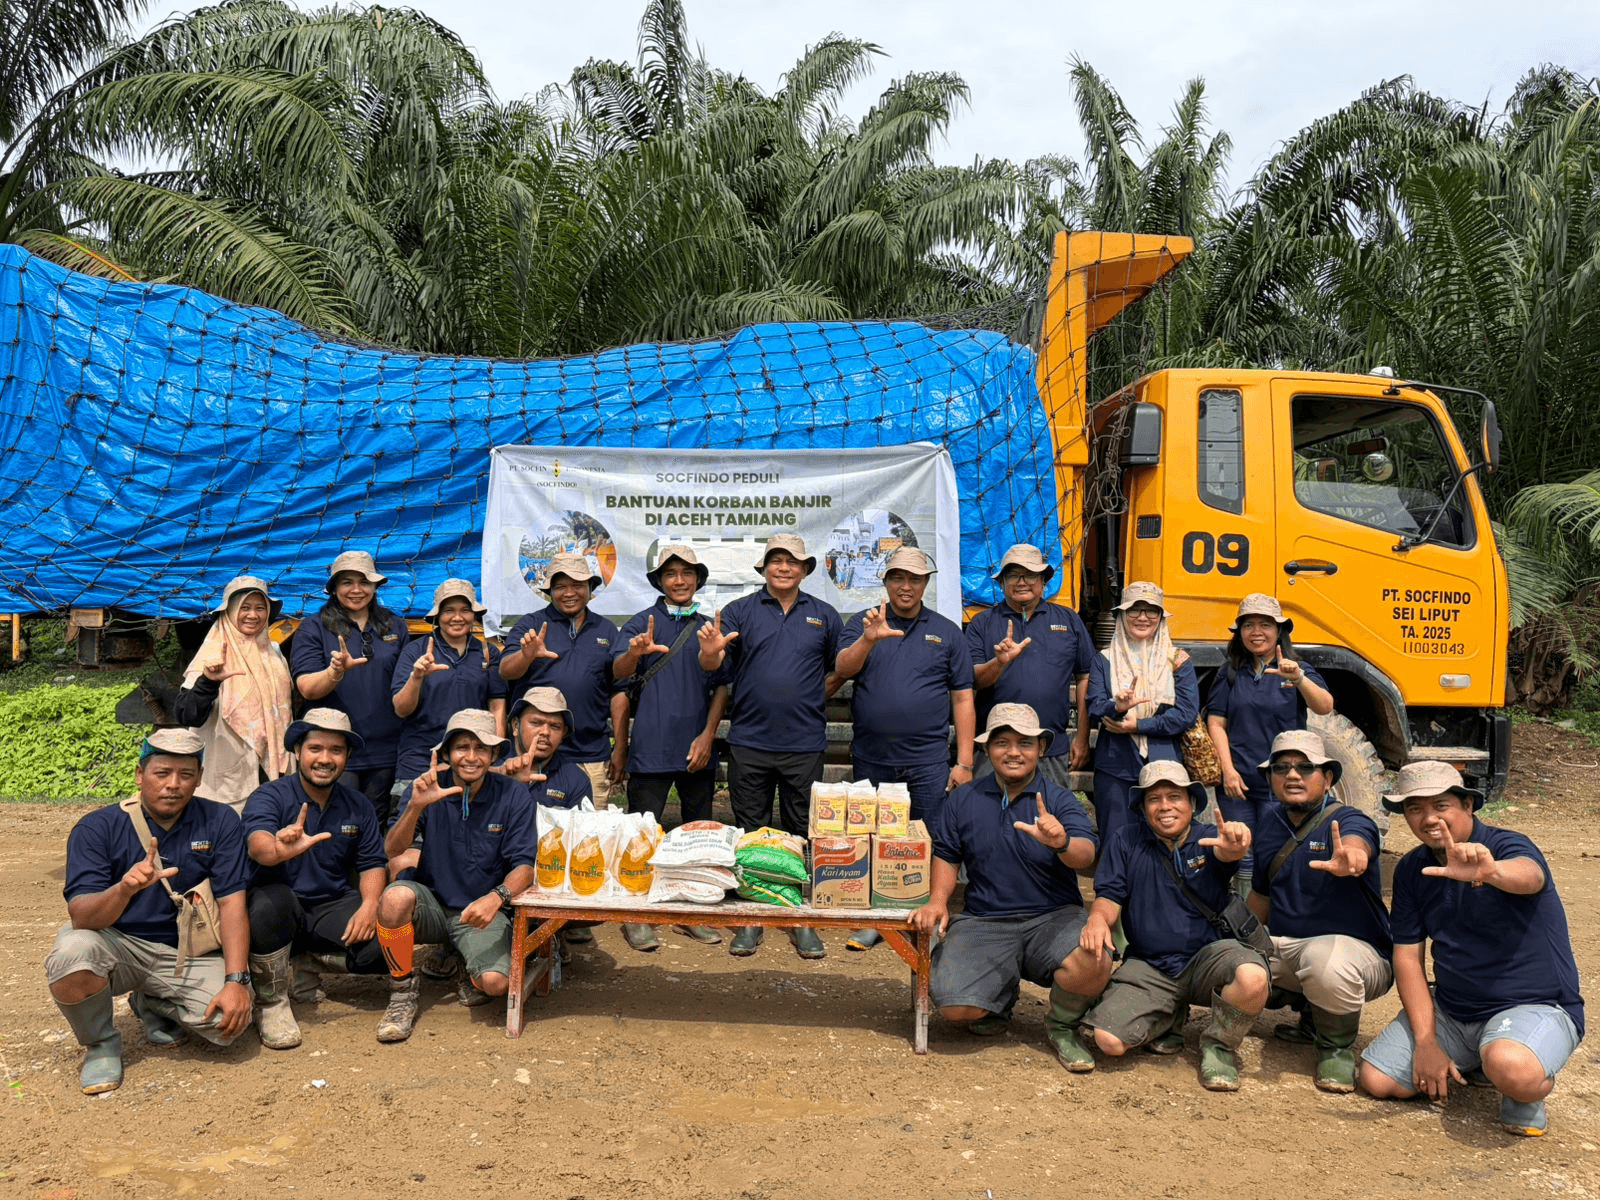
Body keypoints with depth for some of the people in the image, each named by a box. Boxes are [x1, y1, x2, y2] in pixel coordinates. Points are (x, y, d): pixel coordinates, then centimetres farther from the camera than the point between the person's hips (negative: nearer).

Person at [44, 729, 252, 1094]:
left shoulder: (219, 822, -5)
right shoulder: (97, 829, -8)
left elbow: (232, 903, -9)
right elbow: (81, 916, -18)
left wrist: (236, 980, -21)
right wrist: (125, 888, -41)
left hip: (185, 951, 1)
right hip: (116, 943, -1)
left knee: (230, 1020, -22)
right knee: (71, 954, -34)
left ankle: (152, 1005, 14)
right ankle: (101, 1043, 0)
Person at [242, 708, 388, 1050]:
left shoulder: (358, 806, 7)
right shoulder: (269, 798, -8)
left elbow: (372, 864, 6)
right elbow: (257, 844, -29)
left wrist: (369, 904, -15)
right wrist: (280, 850, -53)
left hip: (332, 910, 3)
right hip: (282, 911, -3)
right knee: (272, 899, -38)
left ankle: (308, 962, 9)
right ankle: (271, 1003, -13)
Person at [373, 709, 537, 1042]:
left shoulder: (512, 795, -7)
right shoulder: (430, 788, -4)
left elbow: (525, 866, -11)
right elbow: (392, 850, -14)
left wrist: (497, 897, -31)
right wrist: (416, 806, -32)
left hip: (482, 913, -1)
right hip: (431, 905, 1)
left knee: (497, 982, -27)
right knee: (395, 897, -32)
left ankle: (472, 976, 13)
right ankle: (402, 993, -8)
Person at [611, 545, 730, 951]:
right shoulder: (642, 623, 2)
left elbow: (721, 686, 9)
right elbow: (619, 674, -12)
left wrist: (707, 735, -2)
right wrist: (634, 653, -35)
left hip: (697, 749, 3)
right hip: (650, 747, -3)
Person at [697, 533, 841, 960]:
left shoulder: (823, 615, 8)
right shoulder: (740, 611, 3)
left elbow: (839, 668, 17)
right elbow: (712, 666, -8)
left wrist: (810, 700, 5)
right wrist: (710, 650, -30)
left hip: (804, 744, 1)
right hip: (749, 743, -1)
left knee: (803, 834, 7)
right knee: (750, 833, 7)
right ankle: (749, 918, 18)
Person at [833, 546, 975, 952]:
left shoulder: (946, 632, 7)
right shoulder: (862, 623, 6)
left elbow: (962, 699, 5)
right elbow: (842, 669, -12)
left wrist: (964, 762, 0)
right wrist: (868, 640, -31)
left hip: (928, 761, -1)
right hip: (871, 759, 1)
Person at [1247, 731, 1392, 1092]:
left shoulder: (1351, 822, -13)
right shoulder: (1271, 822, 7)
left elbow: (1355, 847, -41)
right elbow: (1261, 895, 17)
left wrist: (1347, 861, -64)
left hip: (1355, 950, -7)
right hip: (1283, 948, 7)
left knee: (1326, 962, -40)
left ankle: (1337, 1045, -5)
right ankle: (1310, 1013, 12)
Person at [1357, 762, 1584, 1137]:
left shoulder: (1510, 847, -16)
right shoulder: (1412, 870, 1)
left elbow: (1528, 877, -43)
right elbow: (1407, 955, 0)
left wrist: (1491, 871, -68)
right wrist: (1426, 1043, -9)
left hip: (1536, 1007, -6)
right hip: (1449, 1010, 6)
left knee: (1510, 1068, -39)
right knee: (1375, 1080, -6)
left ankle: (1527, 1094, 0)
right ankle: (1471, 1063, 19)